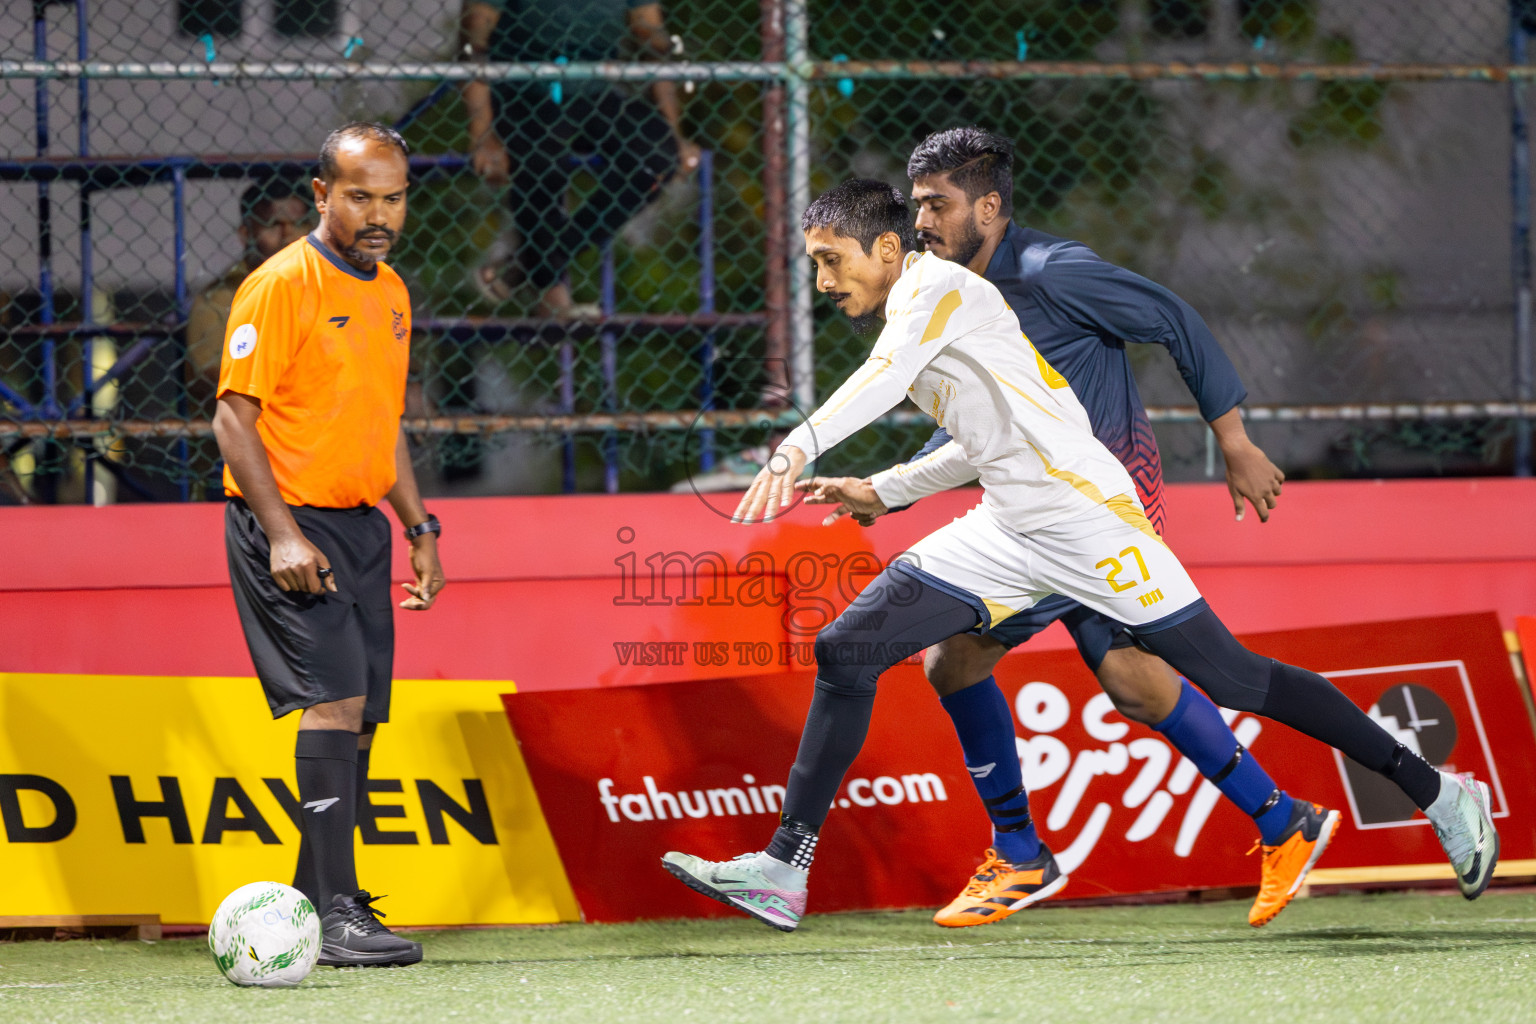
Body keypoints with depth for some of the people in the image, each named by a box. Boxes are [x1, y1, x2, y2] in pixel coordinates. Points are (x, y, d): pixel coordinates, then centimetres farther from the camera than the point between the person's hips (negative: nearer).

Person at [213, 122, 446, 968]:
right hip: (288, 522, -8)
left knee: (357, 716, 6)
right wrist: (282, 534, -20)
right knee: (334, 697, -18)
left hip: (360, 523, 8)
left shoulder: (390, 294, 15)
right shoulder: (280, 286, -10)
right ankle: (335, 910, -22)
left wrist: (420, 529, 17)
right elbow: (234, 416, -12)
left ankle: (315, 905, 15)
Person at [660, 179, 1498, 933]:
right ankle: (783, 869, -4)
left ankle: (1440, 794, 5)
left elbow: (886, 376, -33)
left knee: (1231, 678, -6)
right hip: (1008, 531, 9)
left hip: (1083, 512, -9)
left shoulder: (934, 288, -10)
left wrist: (801, 444, -45)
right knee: (847, 652, -3)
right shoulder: (905, 318, 17)